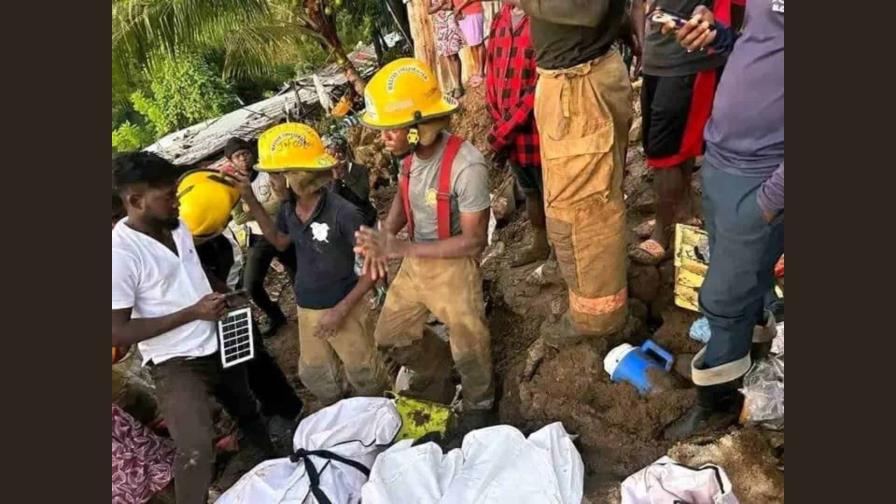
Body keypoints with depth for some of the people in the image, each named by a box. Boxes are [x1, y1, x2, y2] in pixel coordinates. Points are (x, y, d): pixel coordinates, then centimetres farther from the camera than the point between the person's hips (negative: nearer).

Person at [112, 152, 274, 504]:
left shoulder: (176, 226, -1)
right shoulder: (120, 254, -23)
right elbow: (117, 333, -23)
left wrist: (217, 298, -3)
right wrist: (193, 312, -24)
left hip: (217, 346, 8)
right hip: (176, 365, -7)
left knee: (247, 413, 24)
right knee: (195, 450, -16)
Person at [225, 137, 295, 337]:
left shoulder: (268, 175, -7)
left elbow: (278, 204, -20)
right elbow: (238, 219, -11)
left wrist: (252, 210, -17)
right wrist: (265, 209, -19)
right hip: (258, 239, 2)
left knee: (298, 277, 9)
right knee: (251, 285, -5)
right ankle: (275, 316, 20)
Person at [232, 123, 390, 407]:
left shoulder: (342, 213, -28)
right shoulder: (288, 209, -8)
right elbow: (280, 242, 13)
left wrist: (341, 310, -22)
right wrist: (250, 201, 2)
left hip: (341, 308, -7)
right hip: (306, 309, 7)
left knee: (363, 372, 14)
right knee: (314, 375, 23)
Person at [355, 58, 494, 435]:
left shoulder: (466, 166, -30)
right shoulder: (409, 153, -10)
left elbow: (474, 241, -25)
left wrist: (401, 249, -25)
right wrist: (383, 238, -10)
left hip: (453, 266, -6)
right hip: (414, 261, 7)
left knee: (468, 346, 14)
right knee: (390, 336, 19)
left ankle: (479, 404, 45)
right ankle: (436, 372, 48)